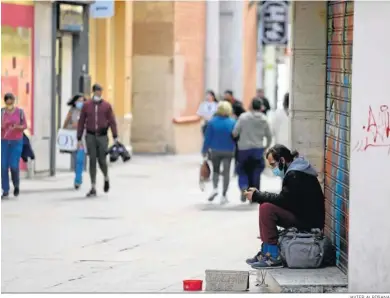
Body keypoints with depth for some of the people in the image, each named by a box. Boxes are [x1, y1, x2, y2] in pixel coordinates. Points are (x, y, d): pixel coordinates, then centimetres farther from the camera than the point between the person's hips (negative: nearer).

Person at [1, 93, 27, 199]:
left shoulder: (20, 112, -3)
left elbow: (25, 126, 1)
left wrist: (18, 127, -20)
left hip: (17, 141, -1)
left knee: (14, 166, -10)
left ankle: (16, 184, 20)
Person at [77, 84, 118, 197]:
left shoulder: (107, 106, 3)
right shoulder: (86, 105, 5)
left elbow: (112, 122, 1)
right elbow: (81, 122, 7)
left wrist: (115, 137, -7)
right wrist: (79, 139, 4)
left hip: (102, 136, -1)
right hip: (90, 136, 1)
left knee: (102, 161, -3)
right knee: (92, 160, -3)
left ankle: (106, 178, 29)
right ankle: (93, 188, -1)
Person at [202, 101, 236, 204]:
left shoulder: (212, 122, -9)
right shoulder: (233, 122, -9)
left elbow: (208, 137, -5)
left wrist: (204, 150, 4)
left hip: (215, 150, 0)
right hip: (228, 151, 0)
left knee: (215, 170, 18)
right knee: (226, 172, 7)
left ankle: (215, 188, -6)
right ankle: (224, 195, 5)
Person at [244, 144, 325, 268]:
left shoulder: (295, 175, -17)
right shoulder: (294, 171, 15)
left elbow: (283, 199, -21)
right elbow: (284, 198, 14)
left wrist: (257, 196, -12)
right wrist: (258, 194, 4)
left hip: (308, 222, -11)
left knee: (266, 208, -19)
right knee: (266, 206, 12)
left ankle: (274, 256, -18)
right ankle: (266, 251, 10)